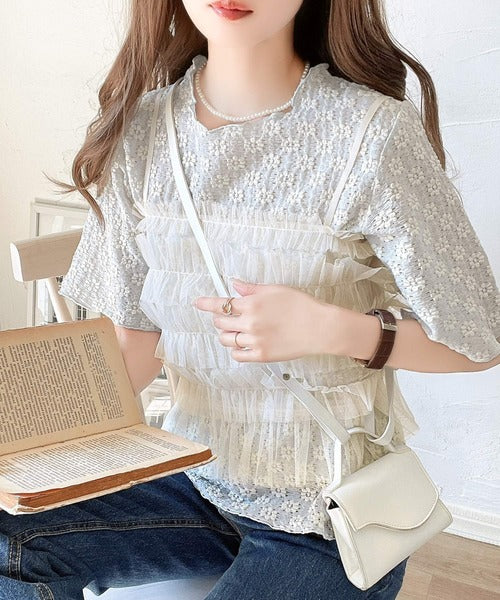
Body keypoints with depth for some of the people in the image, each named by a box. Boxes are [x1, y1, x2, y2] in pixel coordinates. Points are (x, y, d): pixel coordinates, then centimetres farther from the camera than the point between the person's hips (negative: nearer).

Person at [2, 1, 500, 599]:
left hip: (328, 515, -4)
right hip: (196, 475, 4)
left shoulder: (375, 132, -18)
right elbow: (136, 333, 2)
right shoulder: (142, 129, -3)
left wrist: (328, 328, -25)